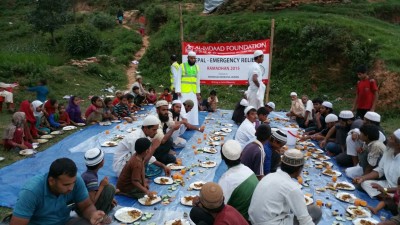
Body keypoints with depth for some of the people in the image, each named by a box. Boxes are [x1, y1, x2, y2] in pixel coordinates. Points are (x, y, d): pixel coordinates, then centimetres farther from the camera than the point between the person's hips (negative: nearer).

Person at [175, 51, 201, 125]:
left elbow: (198, 80, 14)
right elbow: (178, 79, -4)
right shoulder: (182, 66, -2)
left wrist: (198, 91, 9)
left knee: (193, 108, 5)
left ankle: (192, 124, 15)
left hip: (193, 91, 4)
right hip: (184, 91, -4)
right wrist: (178, 90, -11)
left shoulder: (197, 67, 10)